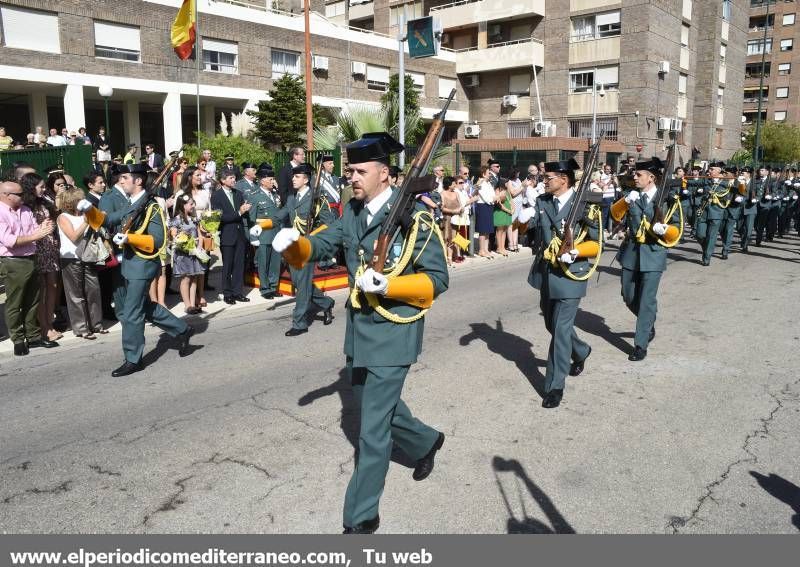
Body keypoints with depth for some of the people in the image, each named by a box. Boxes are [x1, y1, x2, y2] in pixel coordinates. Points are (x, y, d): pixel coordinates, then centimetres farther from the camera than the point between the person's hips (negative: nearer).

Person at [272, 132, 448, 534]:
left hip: (392, 335, -7)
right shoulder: (353, 212, 5)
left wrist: (387, 286, -28)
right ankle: (425, 442, 51)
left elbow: (437, 278, -15)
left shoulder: (414, 217, -15)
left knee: (372, 429, 1)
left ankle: (361, 517, 18)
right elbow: (321, 246, 5)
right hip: (359, 330, 7)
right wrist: (293, 243, -18)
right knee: (373, 406, 24)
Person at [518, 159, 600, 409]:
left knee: (561, 329, -5)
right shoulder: (542, 202, 5)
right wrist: (523, 219, -23)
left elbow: (596, 243, -6)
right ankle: (581, 352, 49)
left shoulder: (585, 205, -9)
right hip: (545, 274, 6)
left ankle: (555, 386, 5)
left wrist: (576, 252, -23)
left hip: (569, 275, -6)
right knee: (552, 324, 21)